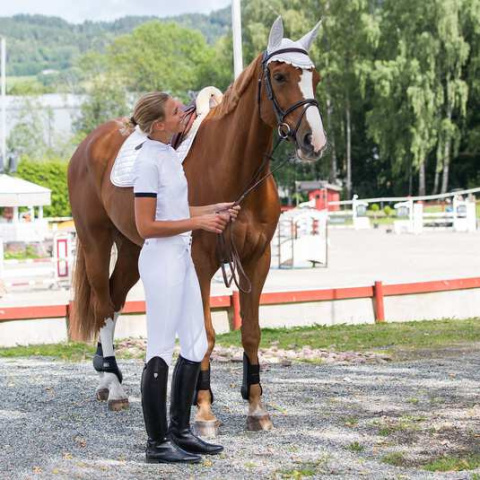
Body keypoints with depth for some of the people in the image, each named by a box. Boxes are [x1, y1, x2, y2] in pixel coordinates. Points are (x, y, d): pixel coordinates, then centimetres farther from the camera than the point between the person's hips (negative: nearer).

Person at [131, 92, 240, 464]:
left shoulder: (169, 154, 12)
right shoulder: (149, 161, -16)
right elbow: (146, 226, -19)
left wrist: (213, 210, 9)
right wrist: (198, 223, -18)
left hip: (181, 258, 10)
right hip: (162, 261, -10)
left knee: (196, 346, 14)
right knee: (161, 352, -3)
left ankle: (180, 431, 24)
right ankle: (157, 444, 4)